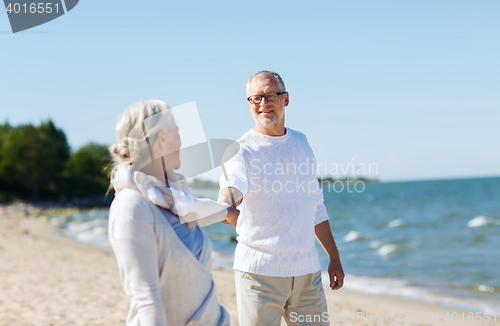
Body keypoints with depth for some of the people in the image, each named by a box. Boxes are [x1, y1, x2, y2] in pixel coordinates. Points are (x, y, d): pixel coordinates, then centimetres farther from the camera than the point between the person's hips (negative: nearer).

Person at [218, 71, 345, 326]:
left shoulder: (301, 142, 11)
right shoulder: (242, 151, -7)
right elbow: (233, 186, -28)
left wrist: (334, 257, 19)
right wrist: (226, 207, -52)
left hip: (306, 269, 5)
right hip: (259, 272, -5)